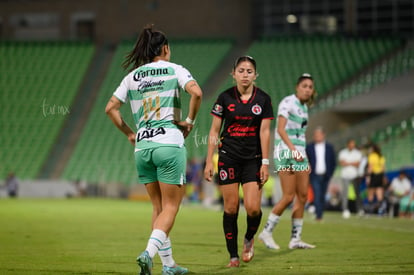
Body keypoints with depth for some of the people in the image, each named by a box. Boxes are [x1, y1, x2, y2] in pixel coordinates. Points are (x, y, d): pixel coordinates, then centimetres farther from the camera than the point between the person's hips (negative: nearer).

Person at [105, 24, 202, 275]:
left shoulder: (132, 76, 12)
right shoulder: (175, 70, 1)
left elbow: (111, 108, 10)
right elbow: (196, 92, -16)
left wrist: (129, 133, 17)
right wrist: (190, 121, -4)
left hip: (142, 146, 4)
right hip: (169, 143, -4)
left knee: (159, 207, 13)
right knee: (171, 206, -1)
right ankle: (149, 252, -23)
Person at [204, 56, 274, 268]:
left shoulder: (263, 99, 0)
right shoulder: (225, 97, -1)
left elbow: (265, 132, 0)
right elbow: (214, 131, 3)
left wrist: (265, 163, -6)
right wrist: (209, 161, -2)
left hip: (253, 159, 0)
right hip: (228, 157, 0)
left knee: (253, 208, -12)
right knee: (230, 208, -2)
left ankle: (249, 239, 20)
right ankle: (233, 256, 8)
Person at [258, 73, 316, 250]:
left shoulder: (304, 107, 16)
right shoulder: (288, 102, -9)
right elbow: (281, 129, -20)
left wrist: (304, 157, 20)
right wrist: (293, 149, -32)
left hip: (300, 154, 8)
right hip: (286, 152, -8)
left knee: (303, 196, 3)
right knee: (288, 197, -11)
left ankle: (295, 239, 6)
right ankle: (267, 232, 1)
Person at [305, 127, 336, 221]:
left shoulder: (329, 147, 7)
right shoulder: (309, 147, 2)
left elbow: (333, 162, 10)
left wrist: (329, 174, 2)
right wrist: (309, 173, -4)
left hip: (325, 177, 2)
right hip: (314, 176, -2)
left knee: (322, 196, 7)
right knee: (317, 196, -14)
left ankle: (320, 215, 18)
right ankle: (318, 215, -18)